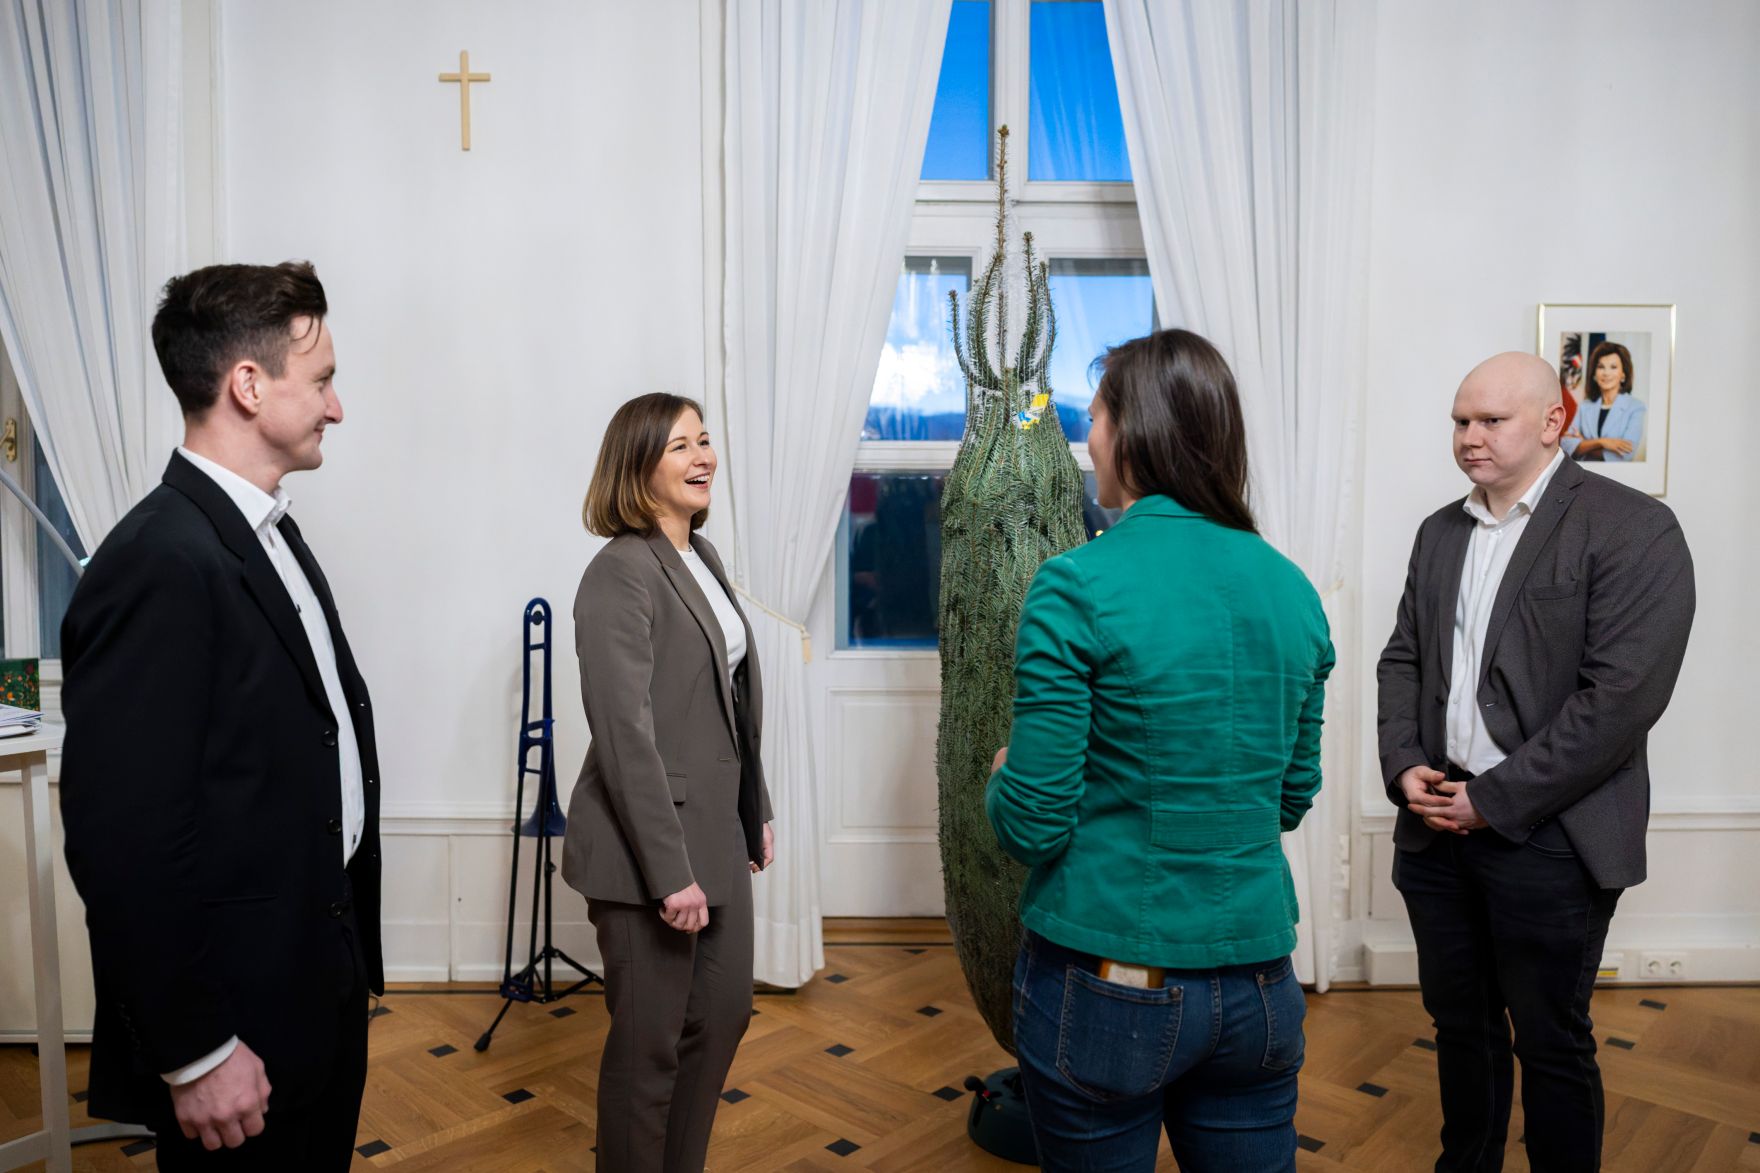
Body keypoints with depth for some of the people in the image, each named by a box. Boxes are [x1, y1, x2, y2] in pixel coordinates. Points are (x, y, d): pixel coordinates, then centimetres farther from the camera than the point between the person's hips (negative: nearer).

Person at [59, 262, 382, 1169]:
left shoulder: (267, 533, 6)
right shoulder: (159, 564, -23)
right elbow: (125, 840, -24)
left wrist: (348, 950, 14)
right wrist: (193, 1052, -18)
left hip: (322, 982, 9)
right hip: (241, 1021, -8)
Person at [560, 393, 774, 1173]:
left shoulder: (702, 556, 9)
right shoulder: (621, 573, -17)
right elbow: (626, 735, -22)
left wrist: (756, 810, 16)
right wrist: (669, 869, -22)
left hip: (717, 834, 9)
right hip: (650, 849, -9)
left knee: (724, 1012, 19)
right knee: (650, 1043, 8)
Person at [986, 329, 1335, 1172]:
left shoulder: (1080, 586, -17)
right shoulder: (1291, 588, 1)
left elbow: (1033, 825, -15)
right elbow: (1291, 797, 10)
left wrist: (1003, 777, 5)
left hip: (1108, 984, -4)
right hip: (1258, 983, 5)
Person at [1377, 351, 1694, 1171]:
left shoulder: (1631, 529, -9)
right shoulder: (1440, 531, 11)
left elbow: (1623, 694, -17)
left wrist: (1494, 799, -16)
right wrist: (1405, 767, -4)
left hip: (1548, 836, -5)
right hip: (1437, 824, 6)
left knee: (1551, 1043, 9)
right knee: (1459, 1022, 18)